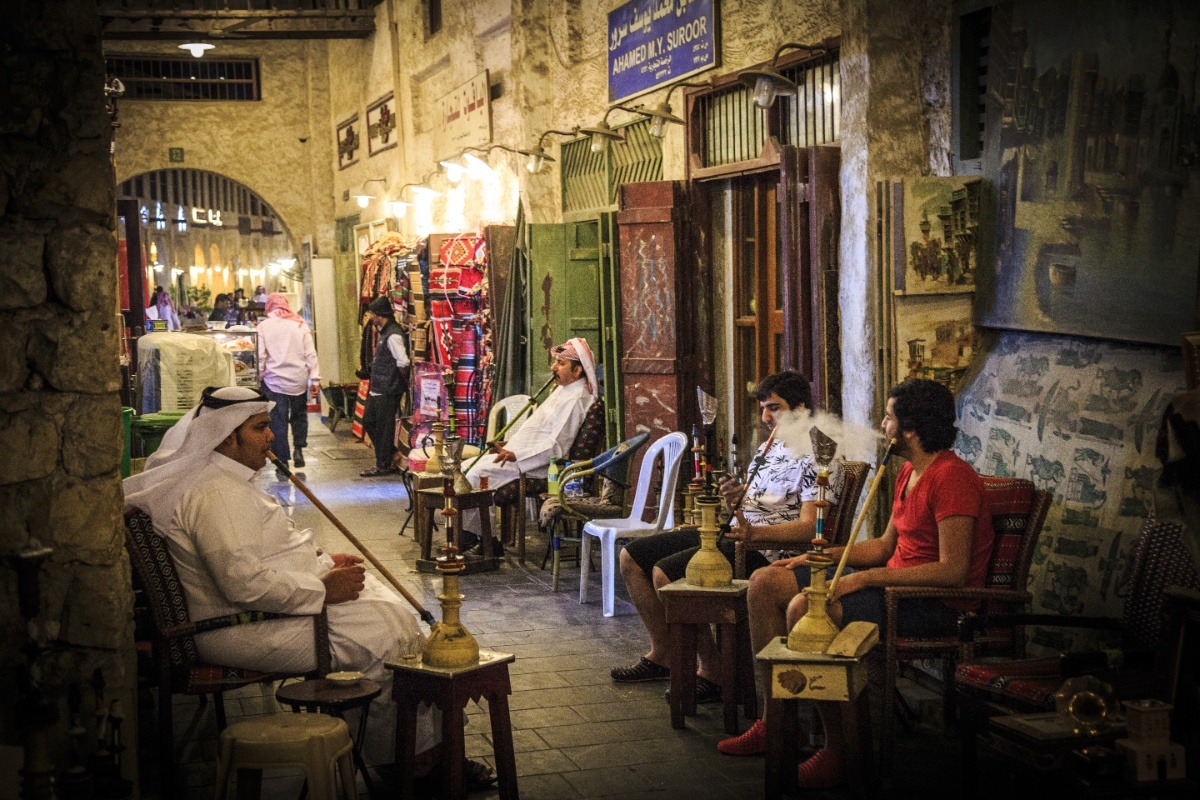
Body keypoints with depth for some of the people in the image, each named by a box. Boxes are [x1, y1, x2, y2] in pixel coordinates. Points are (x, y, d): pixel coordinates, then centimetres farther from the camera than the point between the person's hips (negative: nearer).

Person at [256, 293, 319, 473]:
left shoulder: (264, 326, -1)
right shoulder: (300, 324, 5)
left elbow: (260, 356, -4)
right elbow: (310, 353, 1)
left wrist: (260, 375, 5)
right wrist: (315, 378, 2)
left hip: (275, 380, -2)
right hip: (299, 379, 2)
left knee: (278, 423, 2)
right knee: (299, 414, 23)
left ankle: (282, 465, 2)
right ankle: (299, 448, 7)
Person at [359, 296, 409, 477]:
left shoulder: (393, 335, -19)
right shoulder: (384, 333, 13)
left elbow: (403, 363, -24)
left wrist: (403, 383, -12)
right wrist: (369, 372, 17)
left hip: (388, 391, -10)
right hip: (377, 389, 10)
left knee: (384, 427, -2)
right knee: (369, 422, 16)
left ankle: (383, 465, 6)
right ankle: (390, 453, 24)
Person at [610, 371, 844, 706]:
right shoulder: (769, 448, 19)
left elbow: (809, 526, -21)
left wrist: (756, 533, -35)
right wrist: (733, 500, -1)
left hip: (768, 548, -10)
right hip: (733, 535, 10)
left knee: (666, 571, -27)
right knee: (632, 557, 6)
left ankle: (713, 674, -17)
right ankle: (662, 655, 13)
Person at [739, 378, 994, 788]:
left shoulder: (952, 478, -18)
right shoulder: (909, 472, 14)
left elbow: (952, 570, -25)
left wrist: (864, 578, -25)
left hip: (937, 604, -11)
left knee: (805, 607, -30)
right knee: (766, 582, 4)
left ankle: (837, 752, -19)